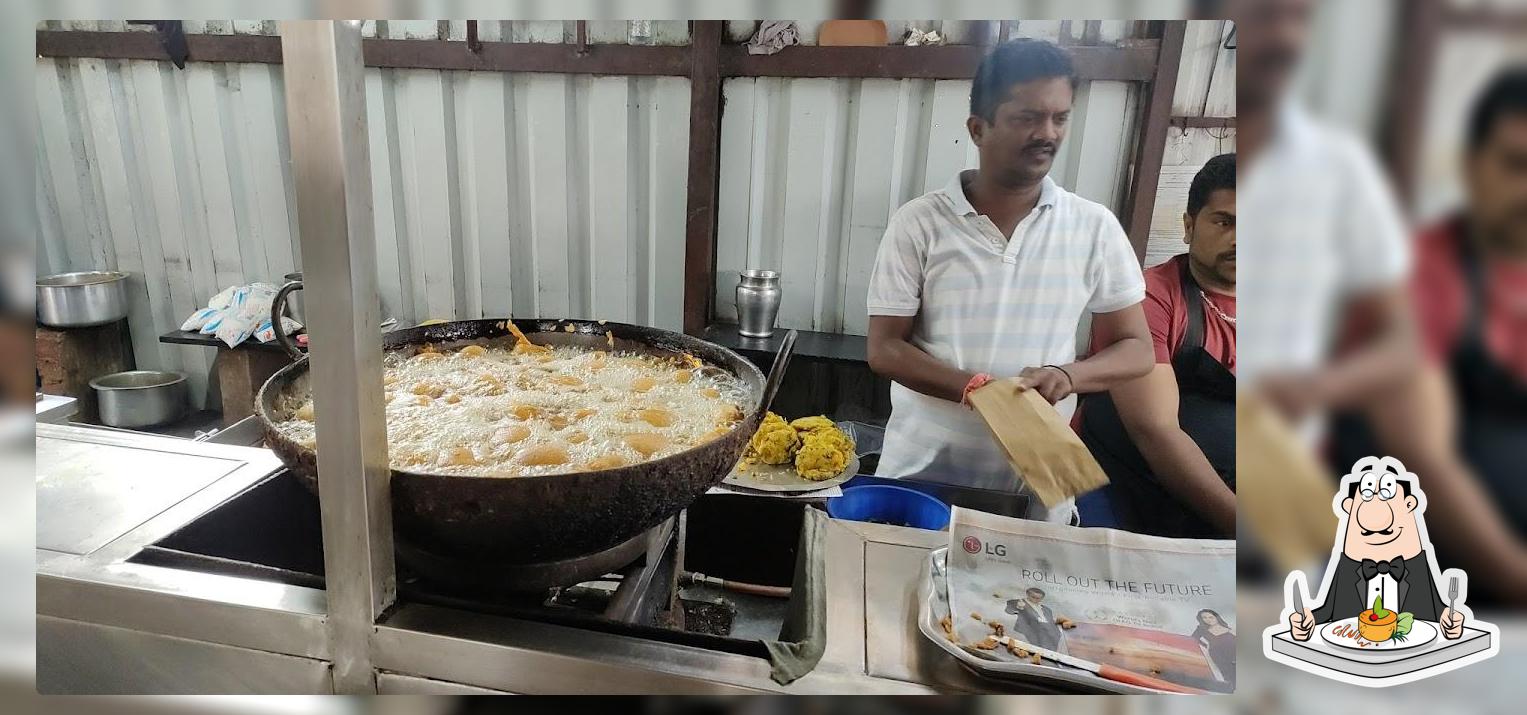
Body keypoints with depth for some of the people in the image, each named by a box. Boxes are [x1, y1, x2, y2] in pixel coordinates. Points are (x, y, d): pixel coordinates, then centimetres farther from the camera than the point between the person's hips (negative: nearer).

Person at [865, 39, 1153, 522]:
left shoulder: (1095, 228, -3)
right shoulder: (919, 223, -8)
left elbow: (1137, 349, 3)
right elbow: (885, 349, -7)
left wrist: (1067, 375, -18)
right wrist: (978, 390, -22)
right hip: (921, 473, -1)